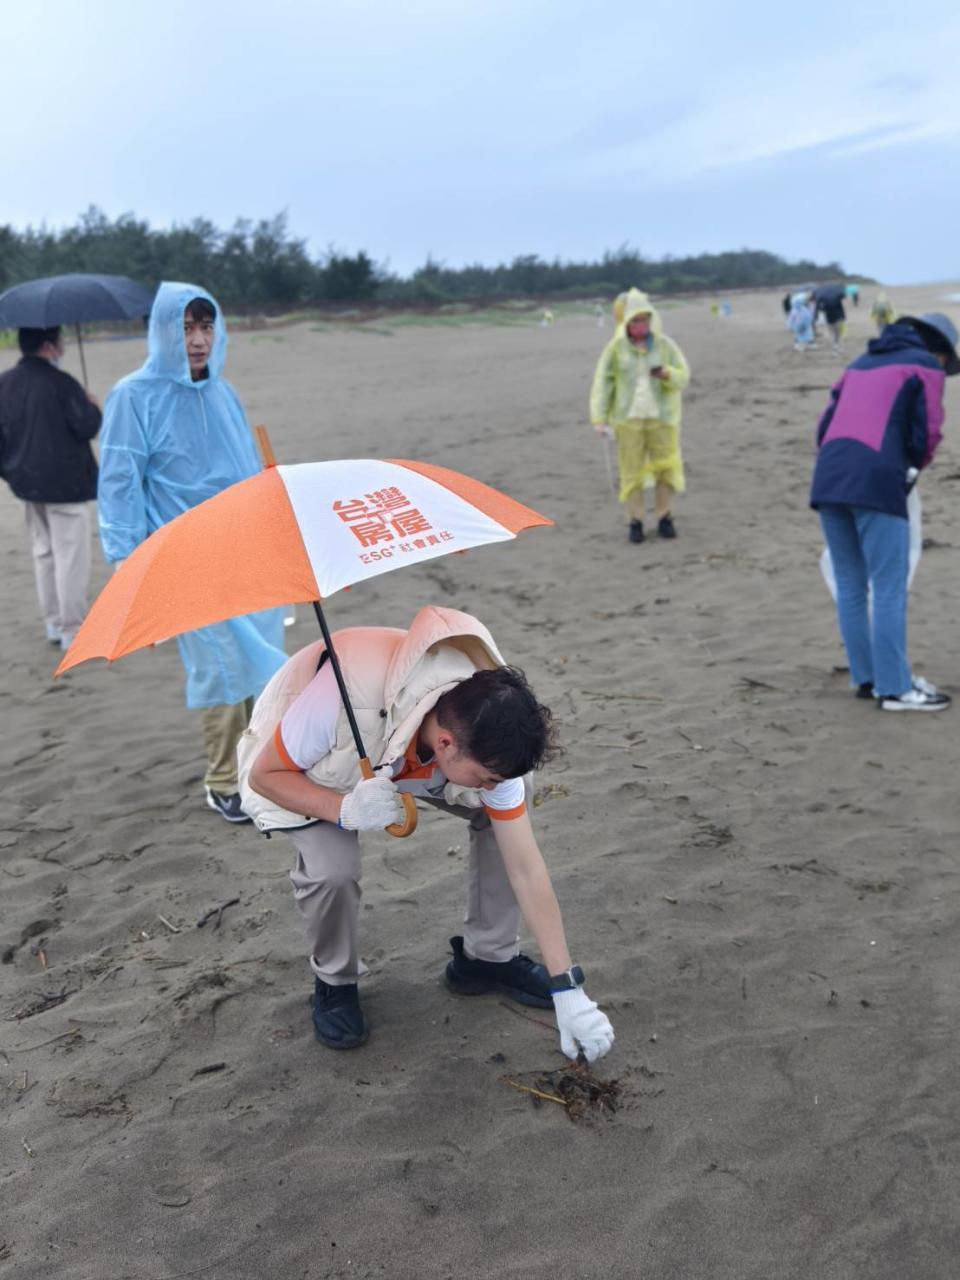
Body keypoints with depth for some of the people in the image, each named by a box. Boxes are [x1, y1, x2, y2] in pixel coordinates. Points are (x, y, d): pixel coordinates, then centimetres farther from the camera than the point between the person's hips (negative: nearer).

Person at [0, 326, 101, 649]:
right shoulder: (60, 383, -17)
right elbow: (86, 426, -16)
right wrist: (92, 407, 4)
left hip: (27, 481, 7)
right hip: (65, 483, -7)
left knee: (43, 552, 17)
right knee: (71, 556, -2)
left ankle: (53, 622, 24)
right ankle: (73, 630, 1)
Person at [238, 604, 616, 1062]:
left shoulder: (486, 738, -29)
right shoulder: (345, 696, -45)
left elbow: (526, 868, -21)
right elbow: (263, 774, -27)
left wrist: (566, 990, -19)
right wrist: (346, 810, -45)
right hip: (300, 769, -4)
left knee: (513, 801, -14)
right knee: (332, 867, -32)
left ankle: (488, 957, 5)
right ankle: (335, 983, 0)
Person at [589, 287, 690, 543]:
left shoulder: (665, 344, -1)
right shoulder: (616, 346, -3)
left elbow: (683, 377, 0)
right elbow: (603, 382, -4)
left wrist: (666, 373, -23)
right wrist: (600, 418, -12)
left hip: (662, 417, 1)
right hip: (628, 418, -1)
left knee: (665, 468, 2)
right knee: (632, 471, 1)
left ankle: (665, 519, 16)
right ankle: (635, 522, 12)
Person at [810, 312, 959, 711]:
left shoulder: (862, 362, 28)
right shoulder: (926, 366, 9)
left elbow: (826, 423, 22)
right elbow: (927, 433, 2)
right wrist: (913, 466, 20)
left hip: (827, 477, 7)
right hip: (877, 480, -7)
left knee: (850, 586, 11)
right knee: (889, 589, -4)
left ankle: (867, 677, 18)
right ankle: (895, 688, -2)